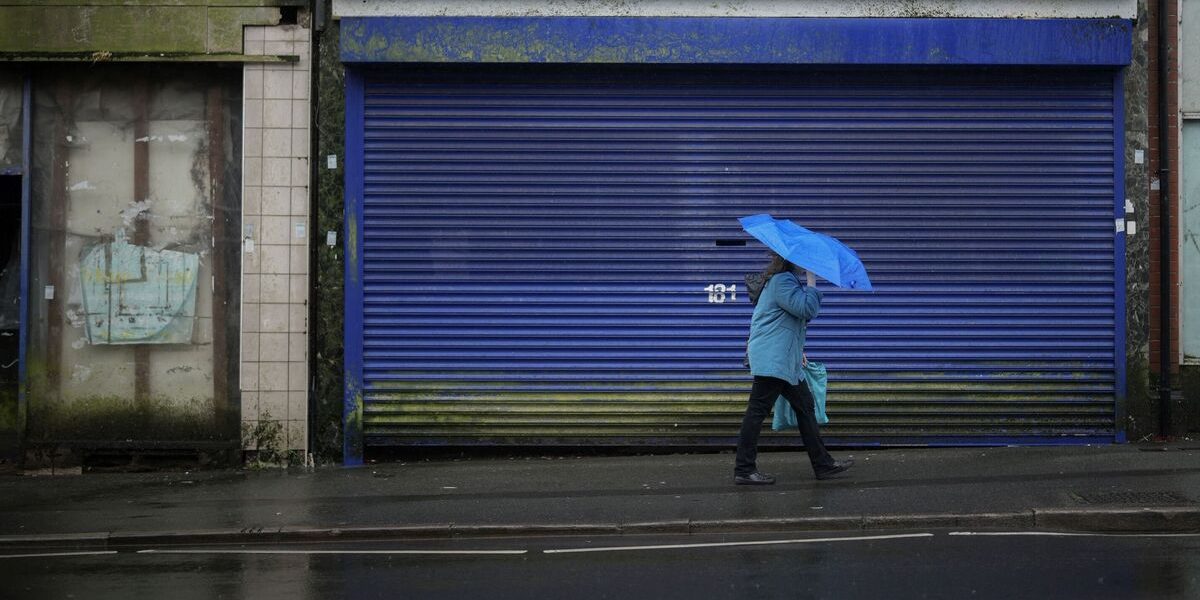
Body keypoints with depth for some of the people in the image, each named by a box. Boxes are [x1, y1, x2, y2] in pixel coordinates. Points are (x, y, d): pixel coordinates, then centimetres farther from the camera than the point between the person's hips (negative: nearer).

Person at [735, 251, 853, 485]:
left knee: (804, 406, 12)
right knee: (757, 411, -8)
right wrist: (811, 279, -13)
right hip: (772, 360, -11)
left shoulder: (784, 280, 21)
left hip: (786, 360, 11)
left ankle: (823, 464, 17)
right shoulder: (782, 281, -13)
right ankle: (744, 470, -6)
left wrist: (798, 350, 27)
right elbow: (807, 309, -22)